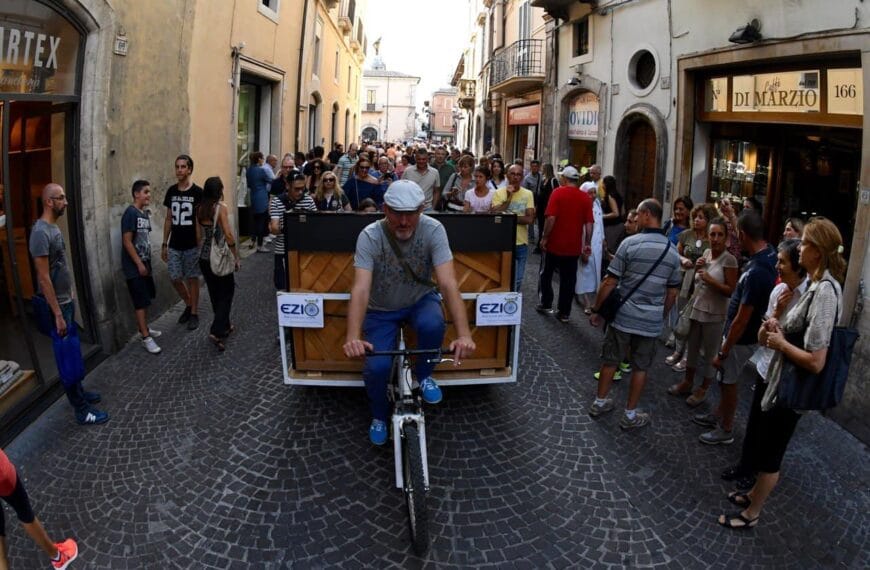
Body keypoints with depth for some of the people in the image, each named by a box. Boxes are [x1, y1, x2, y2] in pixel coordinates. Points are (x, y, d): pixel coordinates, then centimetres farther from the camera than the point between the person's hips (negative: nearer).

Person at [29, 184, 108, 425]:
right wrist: (57, 314, -22)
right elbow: (43, 278, -23)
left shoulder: (53, 228, 8)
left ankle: (78, 392, 36)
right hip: (56, 306, -9)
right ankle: (82, 411, 6)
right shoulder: (41, 232, -22)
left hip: (66, 302, 9)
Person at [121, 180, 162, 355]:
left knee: (144, 300, 17)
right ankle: (146, 338, 1)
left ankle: (144, 329, 31)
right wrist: (139, 264, -18)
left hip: (144, 263, 8)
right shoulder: (130, 213, -16)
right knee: (141, 302, -4)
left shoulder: (145, 214, 10)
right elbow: (127, 241, -19)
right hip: (134, 266, -8)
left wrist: (147, 262, 15)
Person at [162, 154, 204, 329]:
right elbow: (168, 219, 11)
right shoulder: (171, 191, 5)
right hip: (174, 246, 4)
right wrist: (164, 244, 10)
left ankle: (194, 313, 18)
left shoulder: (197, 192, -8)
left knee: (192, 279, 5)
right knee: (175, 279, 7)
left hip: (192, 245, -4)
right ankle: (188, 304, 31)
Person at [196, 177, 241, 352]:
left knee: (215, 293, 17)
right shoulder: (221, 207, -15)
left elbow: (198, 236, 9)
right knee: (226, 293, 4)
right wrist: (236, 256, -11)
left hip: (204, 258, 6)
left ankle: (225, 326, 31)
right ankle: (216, 331, -7)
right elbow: (228, 234, -19)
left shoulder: (200, 209, 4)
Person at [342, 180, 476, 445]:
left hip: (420, 299, 0)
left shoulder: (433, 230, -23)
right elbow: (361, 289, -35)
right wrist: (353, 338, -51)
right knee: (377, 367, -19)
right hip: (382, 309, 0)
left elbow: (448, 283, -32)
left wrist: (464, 334, -44)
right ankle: (379, 416, 16)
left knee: (432, 325, -34)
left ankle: (424, 375, -1)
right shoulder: (370, 236, -24)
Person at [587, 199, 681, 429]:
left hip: (623, 316, -2)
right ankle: (630, 415, 21)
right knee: (640, 367, 13)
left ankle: (599, 402, 29)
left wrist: (596, 310, -1)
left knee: (610, 361, 14)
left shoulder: (630, 243, -12)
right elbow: (672, 293, 7)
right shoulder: (672, 251, 1)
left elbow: (610, 282, -11)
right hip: (651, 321, 2)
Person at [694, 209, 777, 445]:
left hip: (742, 337, -9)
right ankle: (718, 415, 42)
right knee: (726, 379, 24)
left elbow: (742, 320, -29)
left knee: (728, 381, 9)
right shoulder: (770, 253, -6)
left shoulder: (756, 272, -34)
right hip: (749, 333, 9)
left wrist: (723, 352, -19)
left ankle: (725, 430, 27)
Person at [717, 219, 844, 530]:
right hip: (775, 377, 9)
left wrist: (781, 343, -15)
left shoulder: (825, 291, -26)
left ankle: (751, 514, 29)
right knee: (758, 444, 25)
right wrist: (776, 328, -3)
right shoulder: (815, 284, 4)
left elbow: (816, 362, -29)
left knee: (769, 453, 10)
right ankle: (754, 494, 46)